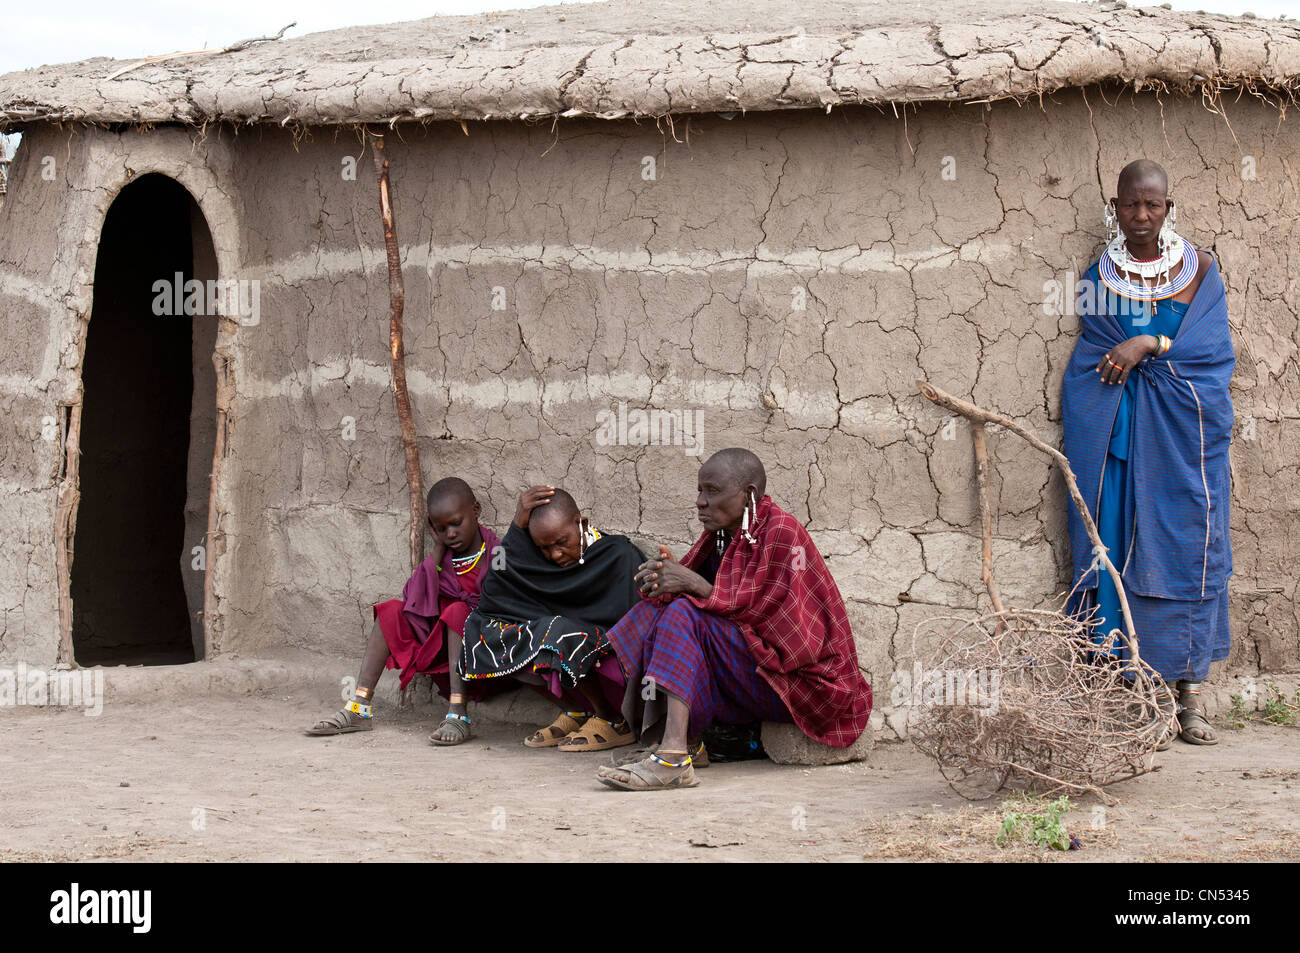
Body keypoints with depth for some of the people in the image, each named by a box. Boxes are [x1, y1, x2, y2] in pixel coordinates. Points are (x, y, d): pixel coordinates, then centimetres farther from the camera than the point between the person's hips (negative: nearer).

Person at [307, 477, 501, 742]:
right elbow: (417, 597, -6)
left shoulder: (495, 551, -7)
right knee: (393, 610, -10)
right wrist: (438, 547, -5)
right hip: (440, 644, 6)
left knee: (457, 610, -33)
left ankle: (458, 715, -41)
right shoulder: (444, 556, 8)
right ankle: (358, 710, -18)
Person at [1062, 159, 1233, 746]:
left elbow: (1211, 347, -2)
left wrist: (1148, 346, -12)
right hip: (1118, 432, 0)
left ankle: (1190, 701, 2)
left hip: (1185, 432, 0)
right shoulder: (1098, 278, 8)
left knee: (1188, 552, -2)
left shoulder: (1199, 269, 8)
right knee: (1128, 555, -5)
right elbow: (1088, 364, 9)